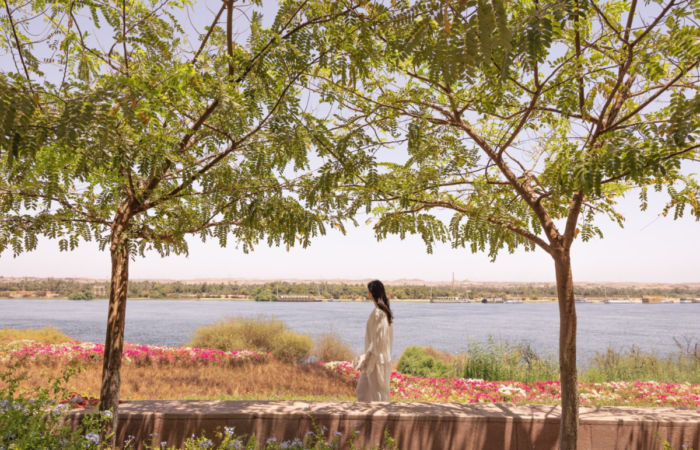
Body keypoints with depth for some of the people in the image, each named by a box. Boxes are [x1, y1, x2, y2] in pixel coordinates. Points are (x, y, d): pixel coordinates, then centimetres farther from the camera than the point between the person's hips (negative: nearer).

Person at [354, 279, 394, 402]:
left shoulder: (377, 313, -21)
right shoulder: (385, 311, 8)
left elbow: (377, 338, -22)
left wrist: (366, 360, -17)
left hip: (376, 358, -9)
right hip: (383, 355, 9)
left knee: (378, 392, 5)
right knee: (362, 390, 17)